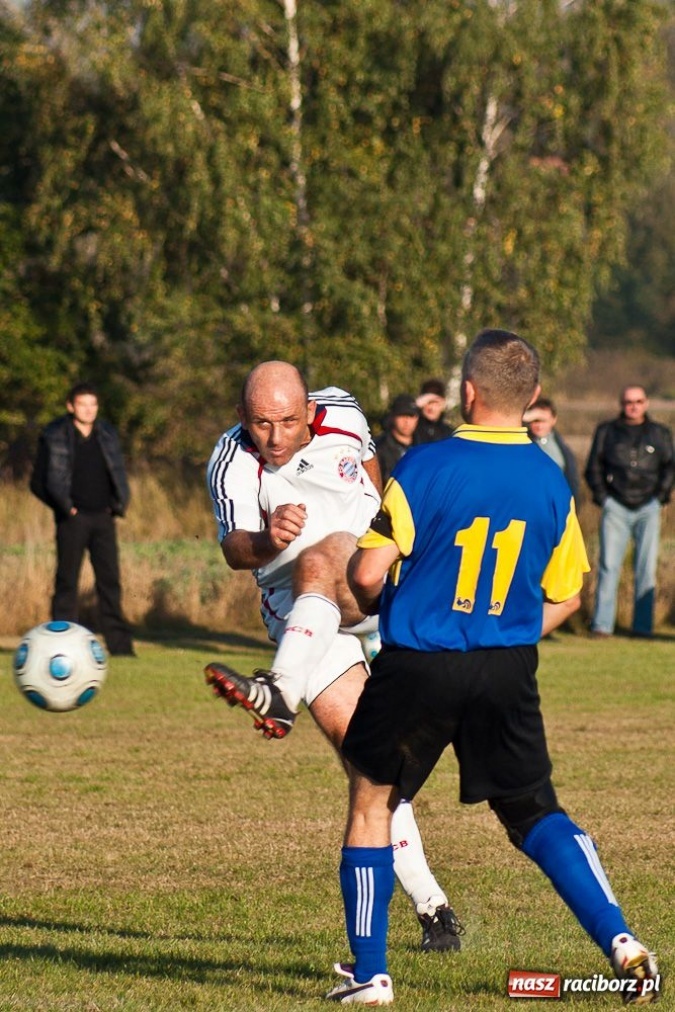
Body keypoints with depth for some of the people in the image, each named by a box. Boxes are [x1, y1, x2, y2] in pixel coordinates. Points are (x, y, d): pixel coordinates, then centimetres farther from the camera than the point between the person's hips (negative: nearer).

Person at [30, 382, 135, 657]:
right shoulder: (54, 437, -1)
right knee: (67, 580, -3)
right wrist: (63, 506, -9)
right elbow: (38, 482, 1)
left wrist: (120, 502, 5)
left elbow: (118, 472, 21)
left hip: (103, 517, 4)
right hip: (73, 518, -4)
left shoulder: (107, 434, 12)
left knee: (110, 579, 3)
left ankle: (119, 643, 5)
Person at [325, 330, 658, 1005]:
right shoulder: (551, 481, 2)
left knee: (371, 800, 14)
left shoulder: (426, 467, -12)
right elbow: (565, 597, 10)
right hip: (509, 672, 3)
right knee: (534, 812, 14)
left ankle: (368, 974, 14)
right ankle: (620, 942, -2)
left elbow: (368, 573, -13)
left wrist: (372, 600, 10)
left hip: (418, 669, -3)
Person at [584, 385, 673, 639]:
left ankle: (643, 625, 2)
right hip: (615, 507, -1)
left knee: (646, 568, -1)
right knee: (608, 565, -8)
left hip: (648, 507, 1)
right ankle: (602, 624, -9)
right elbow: (593, 467, 12)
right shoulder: (606, 431, 10)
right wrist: (602, 497, 1)